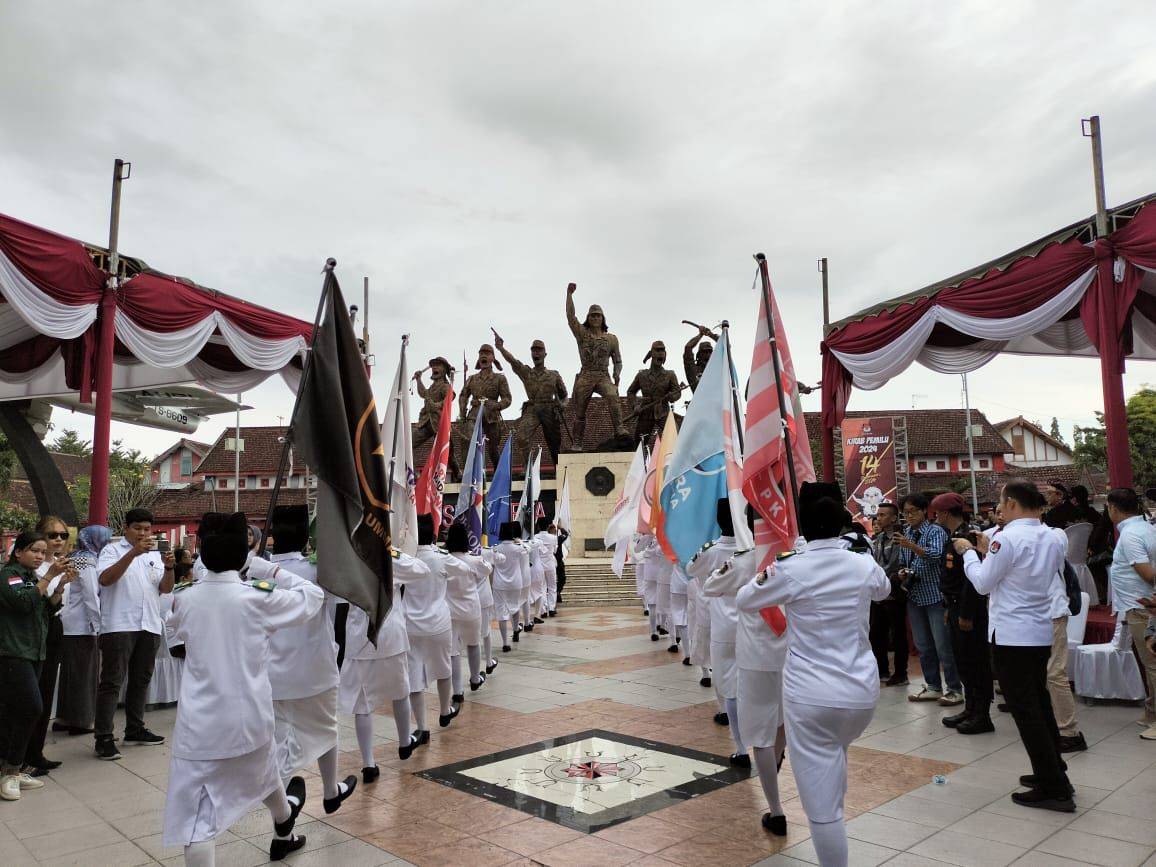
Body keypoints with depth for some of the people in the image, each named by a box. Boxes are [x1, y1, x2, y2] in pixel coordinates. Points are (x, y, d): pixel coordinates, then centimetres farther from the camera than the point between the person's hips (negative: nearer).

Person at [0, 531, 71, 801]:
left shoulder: (34, 577, 17)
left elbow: (48, 610, 15)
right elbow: (22, 601, -20)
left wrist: (60, 586, 0)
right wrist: (49, 577, -19)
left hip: (33, 652, 7)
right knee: (32, 708, -12)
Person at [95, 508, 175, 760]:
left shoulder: (155, 555, 15)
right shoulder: (113, 550, 1)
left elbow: (166, 589, 7)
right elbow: (105, 579, -17)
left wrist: (168, 568, -13)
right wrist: (133, 552, -26)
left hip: (149, 625, 6)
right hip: (119, 625, -5)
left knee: (141, 680, 12)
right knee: (112, 682, -4)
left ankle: (135, 730, 23)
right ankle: (103, 738, -2)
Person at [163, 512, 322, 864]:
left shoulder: (184, 596, -4)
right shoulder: (258, 597, -13)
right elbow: (313, 596, 2)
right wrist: (270, 571, 4)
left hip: (199, 720, 0)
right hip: (249, 715, 1)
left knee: (197, 812, 1)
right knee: (263, 769, 28)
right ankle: (283, 832, 57)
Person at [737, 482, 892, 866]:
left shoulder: (791, 569, -13)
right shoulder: (864, 565, -2)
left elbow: (744, 601, 4)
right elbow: (884, 591, 23)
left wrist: (766, 574, 21)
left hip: (811, 694, -4)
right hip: (861, 691, 5)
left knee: (821, 805, 4)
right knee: (835, 756, 33)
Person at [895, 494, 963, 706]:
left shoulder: (935, 531, -9)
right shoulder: (906, 534, 9)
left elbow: (936, 555, -27)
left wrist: (912, 546, -40)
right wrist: (903, 572, -3)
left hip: (935, 595, -6)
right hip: (914, 596, 6)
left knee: (943, 645, -2)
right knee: (923, 645, 12)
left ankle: (954, 689, 8)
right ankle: (933, 687, 21)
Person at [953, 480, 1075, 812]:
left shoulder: (1008, 538, -18)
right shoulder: (1053, 538, 6)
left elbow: (984, 583, -11)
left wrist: (968, 552, 3)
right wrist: (990, 551, 15)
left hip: (1011, 635, -8)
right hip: (1041, 632, 8)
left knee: (1025, 711, -1)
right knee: (1040, 704, 20)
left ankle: (1054, 790, 3)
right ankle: (1054, 773, 29)